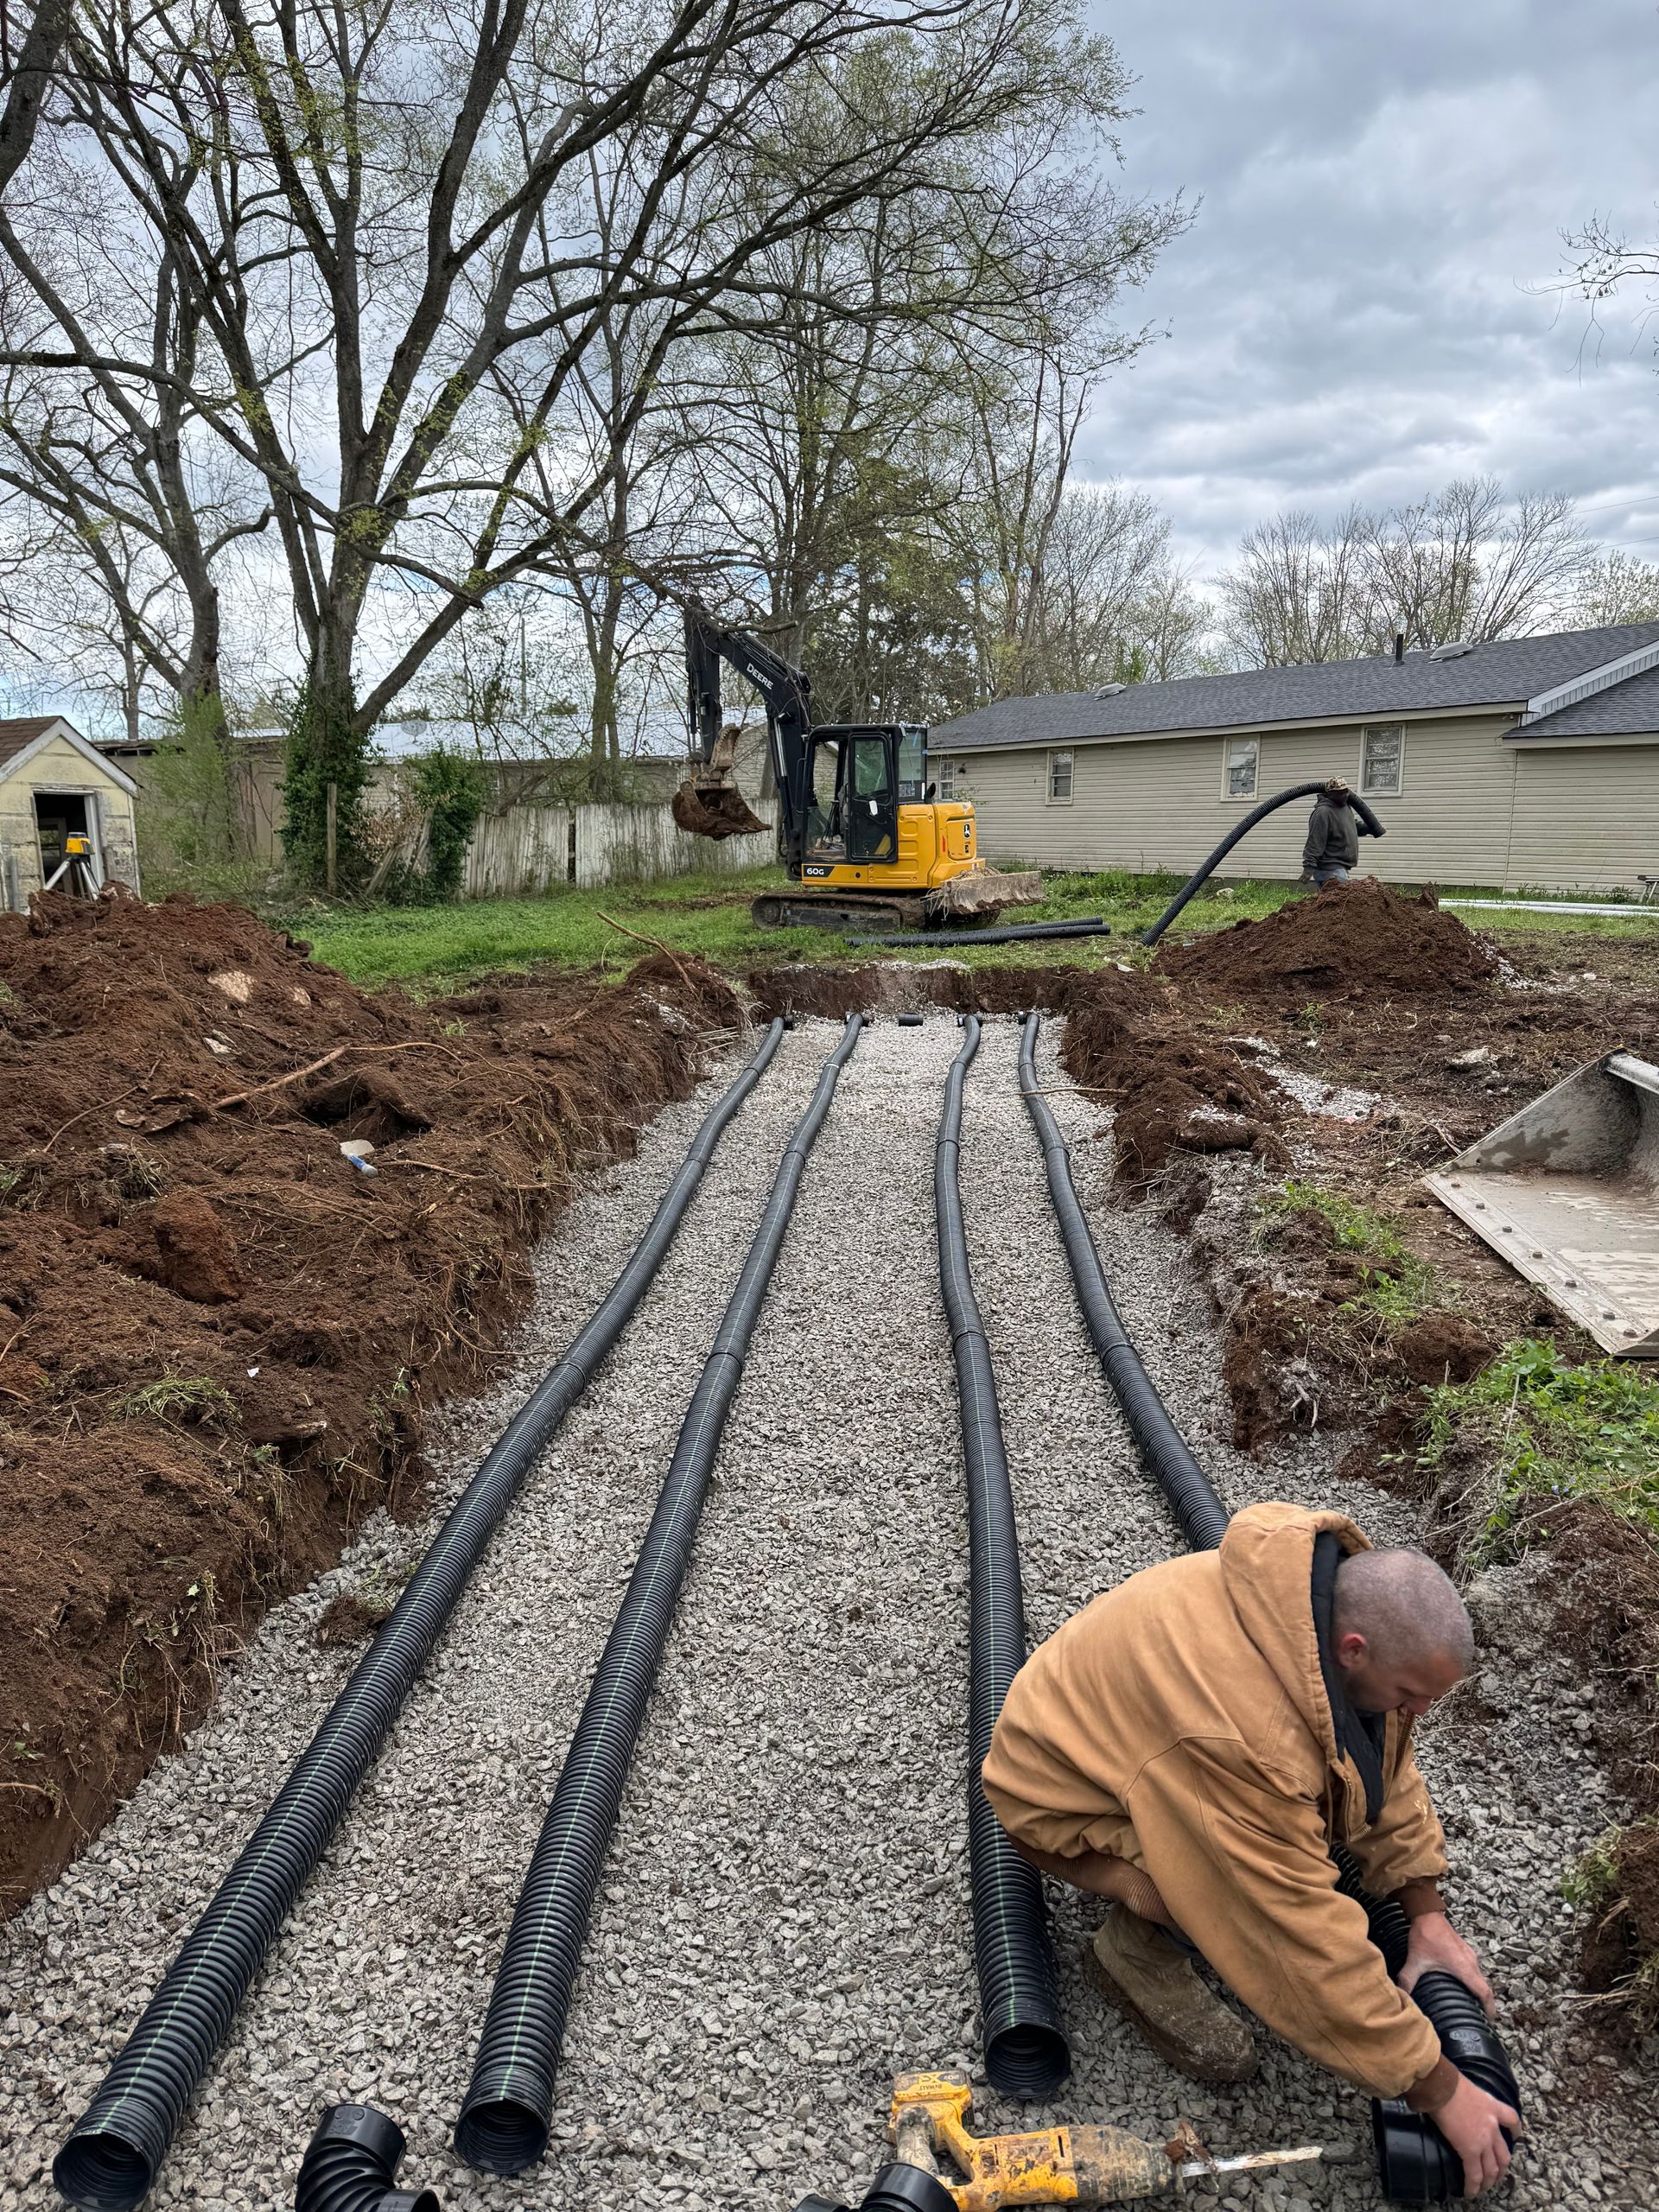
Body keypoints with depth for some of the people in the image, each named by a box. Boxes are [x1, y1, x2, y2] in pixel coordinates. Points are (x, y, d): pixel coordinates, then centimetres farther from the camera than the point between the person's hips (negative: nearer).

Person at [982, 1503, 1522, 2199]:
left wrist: (1428, 1918, 2)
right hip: (1063, 1795, -8)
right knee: (1257, 1891, -29)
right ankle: (1136, 1949, 0)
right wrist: (1440, 2090, -21)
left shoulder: (1344, 1598, -18)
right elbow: (1312, 1944, -33)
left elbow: (1382, 1755, 0)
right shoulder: (1241, 1737, -41)